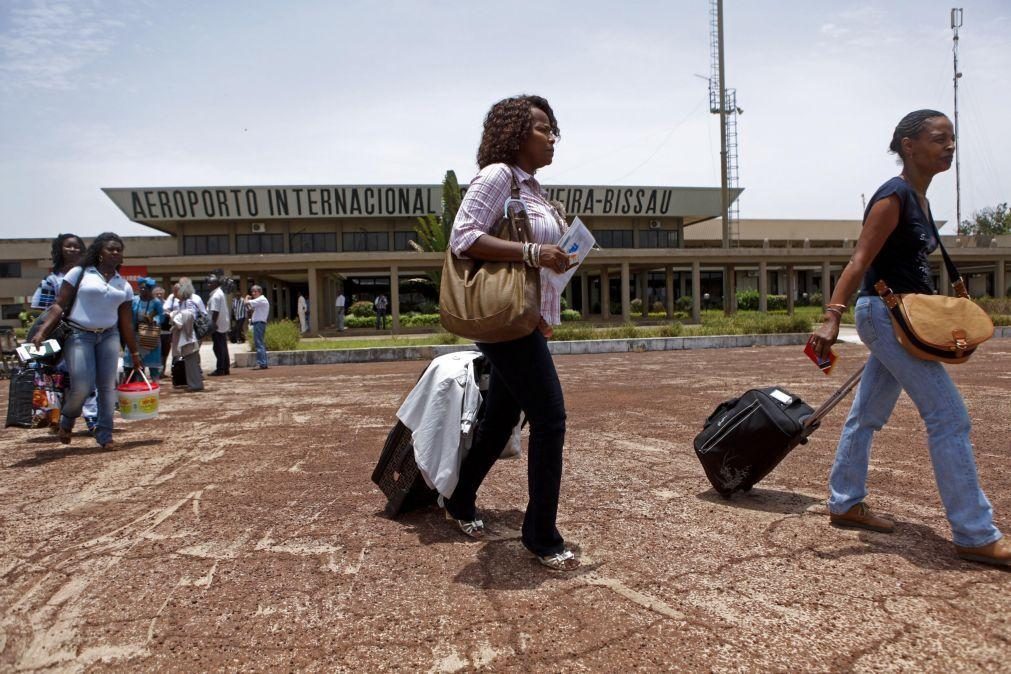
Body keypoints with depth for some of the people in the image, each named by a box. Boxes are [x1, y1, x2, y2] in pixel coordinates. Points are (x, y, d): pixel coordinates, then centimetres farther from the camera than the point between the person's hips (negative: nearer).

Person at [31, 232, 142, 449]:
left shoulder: (124, 285, 9)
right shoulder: (79, 273, 0)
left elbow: (126, 322, 12)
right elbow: (59, 305, -4)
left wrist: (134, 352, 11)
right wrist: (42, 331, -16)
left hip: (109, 337, 4)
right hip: (79, 335, -3)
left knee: (107, 386, -1)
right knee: (82, 386, -10)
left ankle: (105, 434, 9)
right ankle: (67, 419, 22)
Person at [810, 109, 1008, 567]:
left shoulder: (920, 199, 14)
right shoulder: (894, 196, -14)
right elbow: (860, 262, -23)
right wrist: (831, 317, -32)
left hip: (902, 316, 10)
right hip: (886, 313, -10)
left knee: (867, 415, 14)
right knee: (949, 417, -8)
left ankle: (845, 504, 24)